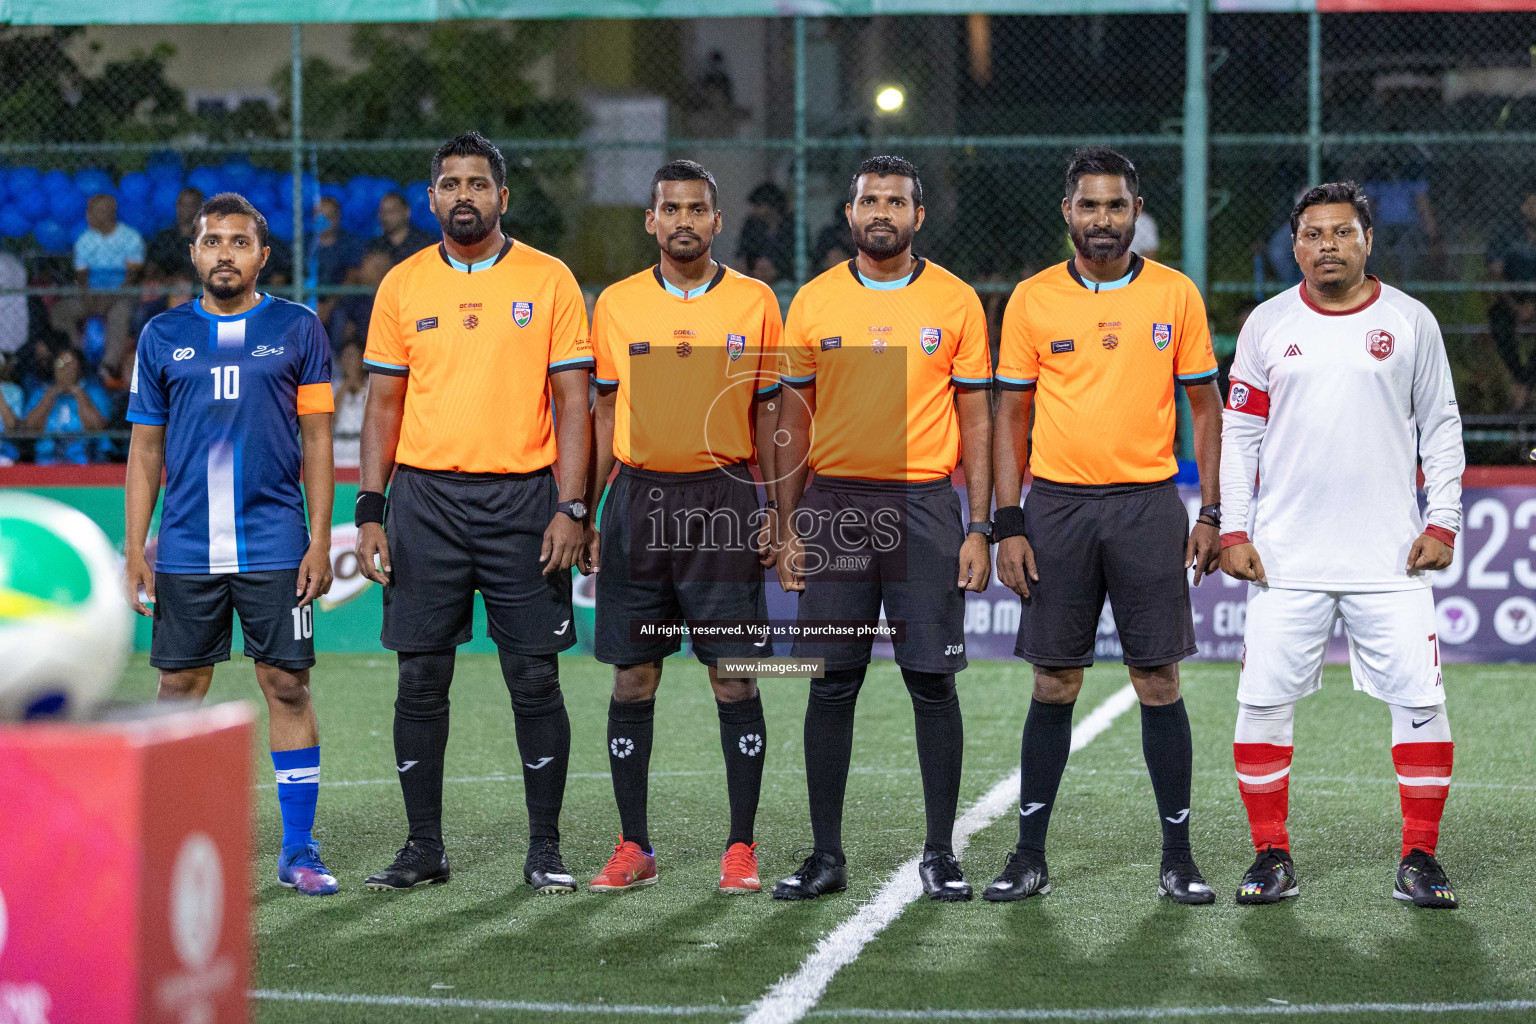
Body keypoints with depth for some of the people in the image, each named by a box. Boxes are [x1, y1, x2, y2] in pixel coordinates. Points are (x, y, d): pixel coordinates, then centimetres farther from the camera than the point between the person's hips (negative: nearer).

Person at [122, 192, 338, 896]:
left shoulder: (297, 330, 5)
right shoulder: (162, 337, 9)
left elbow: (318, 441, 5)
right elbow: (146, 450, 11)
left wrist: (320, 541, -3)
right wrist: (134, 550, 4)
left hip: (275, 546, -1)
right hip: (185, 548, 2)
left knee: (287, 686, -1)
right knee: (179, 691, 4)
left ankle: (299, 850, 6)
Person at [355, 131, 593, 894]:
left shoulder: (548, 281, 2)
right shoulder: (403, 286, 7)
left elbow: (572, 402, 0)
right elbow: (383, 404, 10)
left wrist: (571, 508, -9)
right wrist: (370, 511, 1)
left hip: (522, 495, -2)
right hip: (424, 495, 2)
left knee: (535, 678, -1)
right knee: (421, 679, 3)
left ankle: (544, 850, 7)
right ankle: (423, 846, 12)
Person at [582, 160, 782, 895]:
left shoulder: (754, 303, 3)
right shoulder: (617, 305, 6)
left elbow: (770, 414, 5)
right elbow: (603, 414, 10)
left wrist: (776, 516, 0)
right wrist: (583, 512, 5)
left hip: (723, 499, -1)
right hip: (637, 498, 2)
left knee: (734, 676, -2)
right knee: (632, 678, 3)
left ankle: (741, 847, 4)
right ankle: (634, 847, 10)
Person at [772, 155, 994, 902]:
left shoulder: (955, 302, 3)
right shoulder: (813, 303, 7)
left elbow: (976, 420, 4)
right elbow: (794, 419, 10)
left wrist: (980, 528, -2)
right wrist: (786, 526, 5)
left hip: (925, 504, -1)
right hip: (834, 505, 1)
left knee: (933, 680, -1)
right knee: (832, 684, 2)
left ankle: (940, 855, 8)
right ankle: (826, 855, 9)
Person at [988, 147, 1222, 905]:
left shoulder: (1175, 295, 3)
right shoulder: (1032, 300, 3)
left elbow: (1205, 406, 8)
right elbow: (1011, 415, 6)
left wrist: (1212, 513, 0)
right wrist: (1007, 524, -1)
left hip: (1149, 503, 0)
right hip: (1057, 504, 0)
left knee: (1158, 681, 0)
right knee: (1053, 685, 3)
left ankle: (1177, 857, 7)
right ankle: (1030, 856, 10)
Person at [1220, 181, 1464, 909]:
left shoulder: (1410, 322, 5)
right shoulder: (1267, 325, 6)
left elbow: (1441, 427, 9)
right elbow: (1239, 432, 9)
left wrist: (1442, 522, 0)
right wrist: (1234, 529, 1)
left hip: (1390, 559, -1)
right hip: (1285, 559, 1)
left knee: (1420, 700, -5)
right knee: (1263, 702, -3)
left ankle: (1419, 859, 6)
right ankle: (1272, 857, 9)